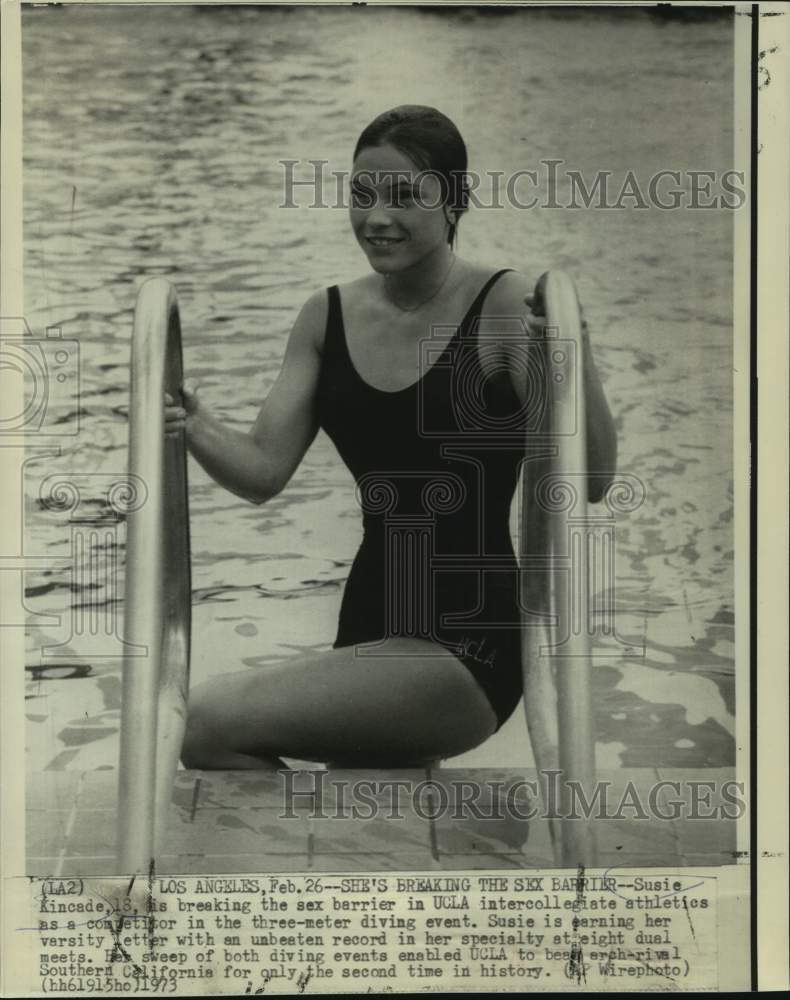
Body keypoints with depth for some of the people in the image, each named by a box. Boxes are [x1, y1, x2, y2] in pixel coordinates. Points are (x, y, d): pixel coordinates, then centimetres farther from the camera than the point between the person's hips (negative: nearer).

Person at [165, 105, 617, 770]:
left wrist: (576, 359, -31)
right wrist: (194, 427, -16)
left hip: (471, 640, -6)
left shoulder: (505, 305, -9)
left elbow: (591, 483, -15)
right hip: (369, 626, 6)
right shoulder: (325, 317, 6)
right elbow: (265, 471, 3)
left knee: (211, 723, -22)